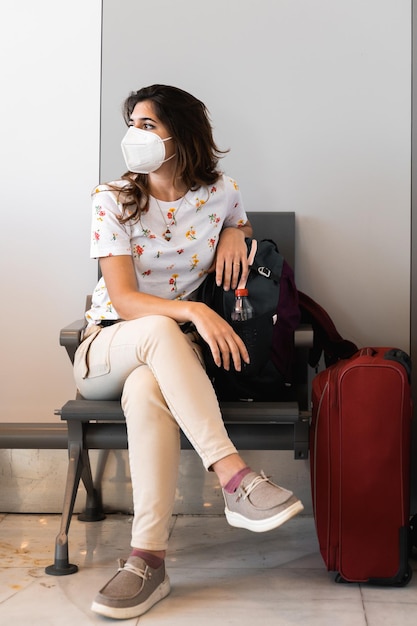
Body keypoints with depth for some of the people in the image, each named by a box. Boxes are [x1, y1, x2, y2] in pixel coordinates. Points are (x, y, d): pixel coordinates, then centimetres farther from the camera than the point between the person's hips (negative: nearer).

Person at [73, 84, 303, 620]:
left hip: (173, 354, 1)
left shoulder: (221, 194, 2)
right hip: (106, 347, 0)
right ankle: (236, 479, -44)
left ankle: (147, 560, -41)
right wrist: (192, 310, -31)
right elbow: (122, 299, -13)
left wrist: (234, 233, 0)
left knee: (145, 392, -38)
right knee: (160, 331, -39)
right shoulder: (112, 201, -4)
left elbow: (242, 225, 27)